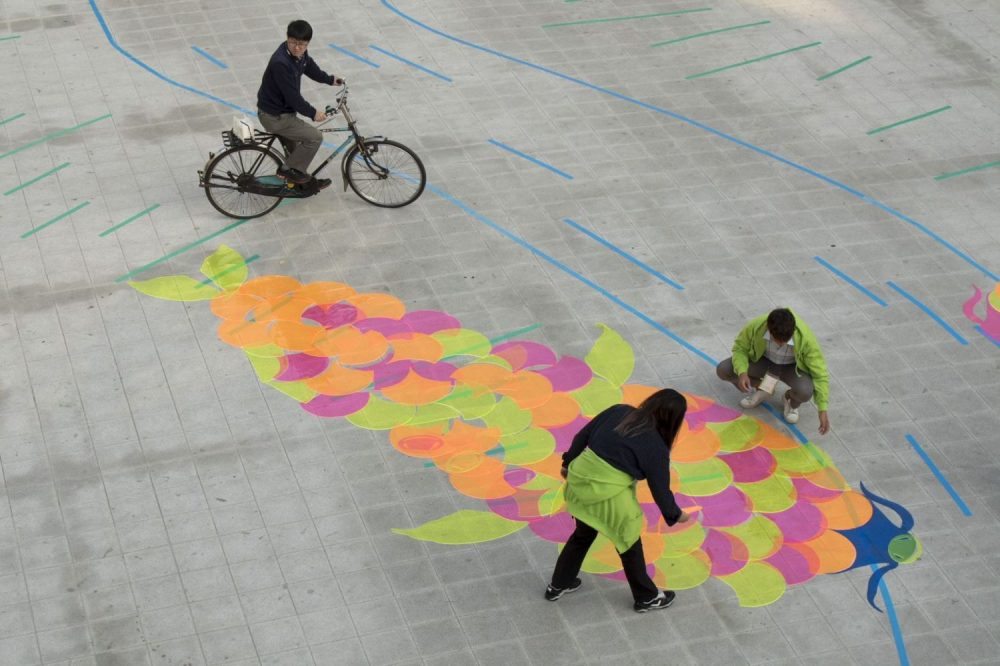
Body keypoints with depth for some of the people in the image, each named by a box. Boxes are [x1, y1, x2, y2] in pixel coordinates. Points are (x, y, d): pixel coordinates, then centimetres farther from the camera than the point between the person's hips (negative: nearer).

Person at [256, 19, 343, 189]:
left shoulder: (300, 53, -5)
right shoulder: (281, 63, -33)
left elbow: (309, 66, 21)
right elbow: (292, 96, -28)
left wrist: (329, 79, 26)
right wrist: (312, 113, -17)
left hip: (284, 110, 10)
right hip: (274, 116, -10)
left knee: (297, 148, 23)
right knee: (315, 136, -10)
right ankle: (288, 169, 3)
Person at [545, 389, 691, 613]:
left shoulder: (618, 411, 5)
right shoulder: (656, 448, -8)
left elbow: (582, 436, 10)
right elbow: (660, 488, 1)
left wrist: (568, 463, 23)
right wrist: (675, 514, 18)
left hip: (580, 477, 6)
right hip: (608, 495, -6)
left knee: (583, 534, 30)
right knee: (629, 545, 18)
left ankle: (558, 585, 45)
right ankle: (647, 597, 36)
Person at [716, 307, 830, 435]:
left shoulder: (805, 338, -36)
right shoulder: (756, 326, -32)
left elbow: (820, 374, -26)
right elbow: (740, 348, -12)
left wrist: (822, 410, -29)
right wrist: (742, 373, -31)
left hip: (792, 367, -2)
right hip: (764, 361, 2)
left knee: (805, 392, -36)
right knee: (723, 370, -18)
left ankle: (791, 399, 5)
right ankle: (761, 389, 9)